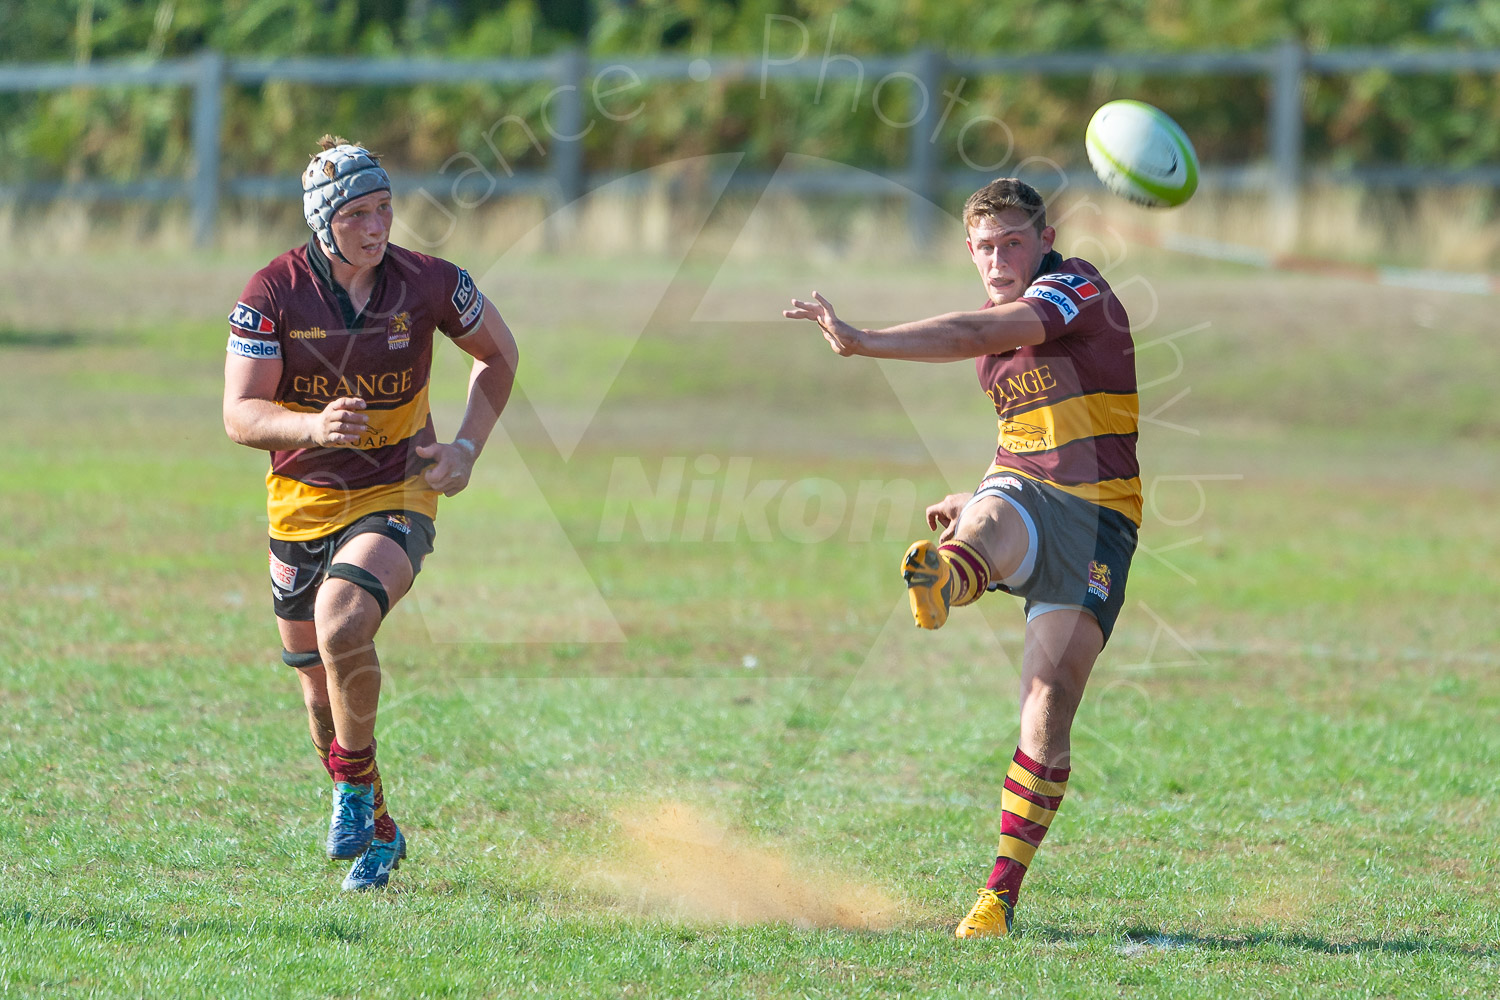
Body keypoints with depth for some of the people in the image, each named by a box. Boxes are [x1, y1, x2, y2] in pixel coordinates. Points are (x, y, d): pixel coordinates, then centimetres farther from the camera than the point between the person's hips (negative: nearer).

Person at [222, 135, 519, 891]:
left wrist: (468, 446, -4)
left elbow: (498, 353, 7)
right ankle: (376, 834, 34)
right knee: (316, 677, 12)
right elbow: (239, 414, -16)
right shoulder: (273, 293, -13)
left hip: (396, 496, -2)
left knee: (342, 628, -29)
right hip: (300, 504, 3)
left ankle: (356, 783, -6)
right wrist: (312, 427, -36)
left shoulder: (428, 284, -12)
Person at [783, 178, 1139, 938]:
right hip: (1020, 488, 5)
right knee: (989, 526, -36)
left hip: (1097, 517, -5)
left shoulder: (1077, 289, -7)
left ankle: (1000, 895, -5)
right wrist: (977, 503, 19)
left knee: (1051, 698, -13)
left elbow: (974, 334, -24)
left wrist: (862, 341, -32)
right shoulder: (1002, 333, 20)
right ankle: (942, 580, -77)